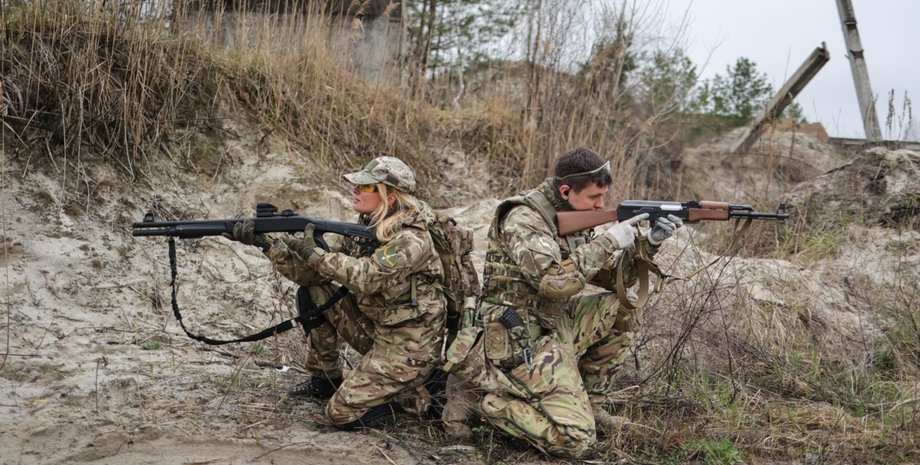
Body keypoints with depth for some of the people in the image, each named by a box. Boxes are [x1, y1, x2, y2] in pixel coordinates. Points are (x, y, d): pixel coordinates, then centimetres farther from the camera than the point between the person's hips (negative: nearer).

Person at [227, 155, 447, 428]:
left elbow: (369, 277, -35)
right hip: (373, 329, 8)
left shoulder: (412, 239, -20)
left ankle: (418, 394, 6)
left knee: (341, 414, -13)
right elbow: (308, 273, -2)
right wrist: (267, 244, -15)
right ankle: (324, 380, 12)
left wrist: (314, 254, -31)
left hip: (407, 347, -8)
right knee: (312, 293, -2)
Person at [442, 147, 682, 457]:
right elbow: (557, 281, -32)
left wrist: (647, 244, -4)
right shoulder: (524, 219, -18)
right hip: (520, 342, -9)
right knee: (576, 440, -14)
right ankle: (479, 391, -4)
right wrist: (608, 241, -23)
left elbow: (614, 278, 12)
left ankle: (587, 402, 12)